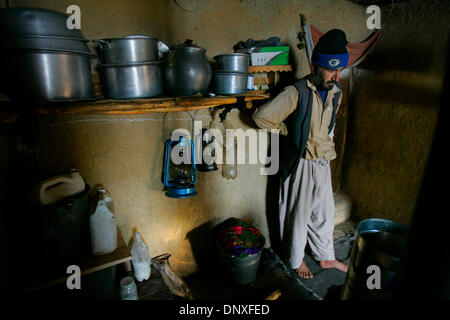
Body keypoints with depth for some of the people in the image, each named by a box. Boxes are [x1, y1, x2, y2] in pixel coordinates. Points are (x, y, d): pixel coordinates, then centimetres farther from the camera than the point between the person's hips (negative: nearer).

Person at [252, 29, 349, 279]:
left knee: (324, 212, 18)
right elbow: (262, 117, -23)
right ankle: (297, 260, 31)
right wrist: (288, 131, -11)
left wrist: (326, 144, 15)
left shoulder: (336, 92, 3)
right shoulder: (297, 92, -20)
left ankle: (326, 257, 39)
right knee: (299, 214, 9)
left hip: (323, 162, 7)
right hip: (300, 163, -6)